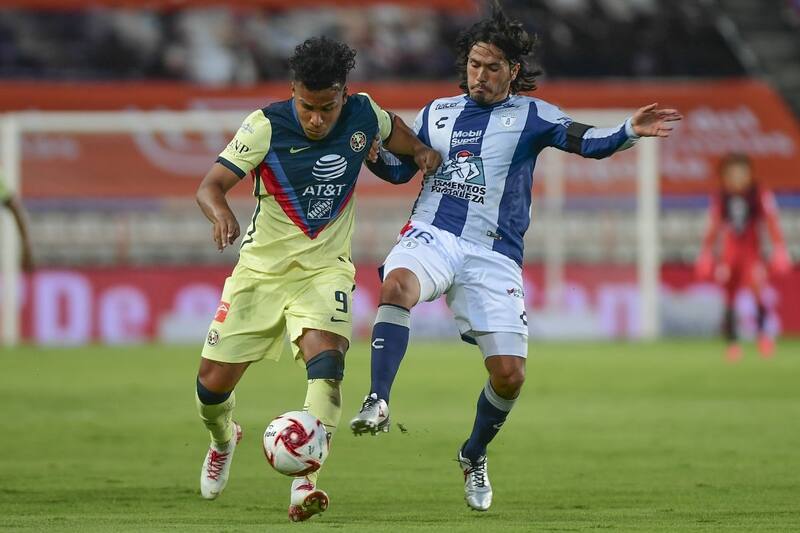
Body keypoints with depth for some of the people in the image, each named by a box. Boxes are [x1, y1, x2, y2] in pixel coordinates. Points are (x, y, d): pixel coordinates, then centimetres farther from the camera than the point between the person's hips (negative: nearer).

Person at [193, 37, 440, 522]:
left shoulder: (362, 114, -8)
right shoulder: (266, 127, -17)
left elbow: (393, 128, 18)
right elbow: (211, 185, -21)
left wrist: (421, 151, 0)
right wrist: (221, 214, -43)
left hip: (325, 269, 0)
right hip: (262, 268, 0)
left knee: (326, 361, -28)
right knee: (213, 385, 2)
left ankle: (304, 479, -33)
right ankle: (224, 439, 38)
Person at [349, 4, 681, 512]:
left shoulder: (530, 115, 4)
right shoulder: (438, 112, 14)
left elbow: (586, 142, -11)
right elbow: (401, 169, 24)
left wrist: (629, 131, -30)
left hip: (494, 255, -1)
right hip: (433, 235, 1)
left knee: (509, 373, -5)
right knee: (398, 284, -35)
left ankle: (474, 456, 22)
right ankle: (378, 404, -36)